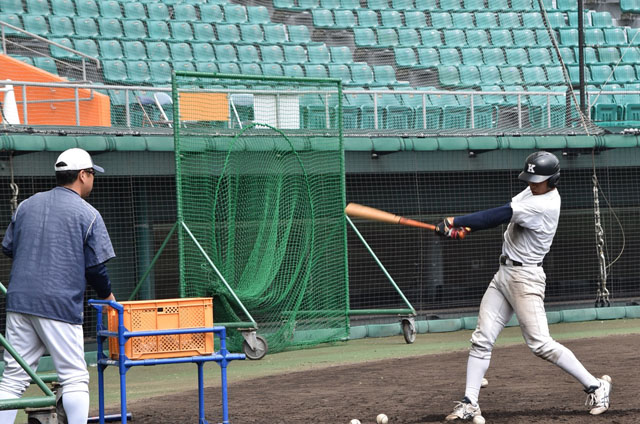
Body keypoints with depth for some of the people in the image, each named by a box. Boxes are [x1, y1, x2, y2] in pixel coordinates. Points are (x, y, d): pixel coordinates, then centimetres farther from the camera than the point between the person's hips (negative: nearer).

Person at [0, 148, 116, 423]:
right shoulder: (88, 215, -3)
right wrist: (107, 295, 14)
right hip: (61, 305, -5)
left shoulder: (26, 205, 12)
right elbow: (96, 266, -3)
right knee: (75, 379, 1)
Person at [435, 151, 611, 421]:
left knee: (540, 344, -11)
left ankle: (595, 387, 0)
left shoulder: (545, 205, -21)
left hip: (525, 277, -9)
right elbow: (500, 217, 11)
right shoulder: (535, 191, 8)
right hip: (504, 274, 9)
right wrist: (464, 228, -5)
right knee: (482, 339, 3)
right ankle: (469, 403, 5)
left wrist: (455, 223, -19)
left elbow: (500, 215, -23)